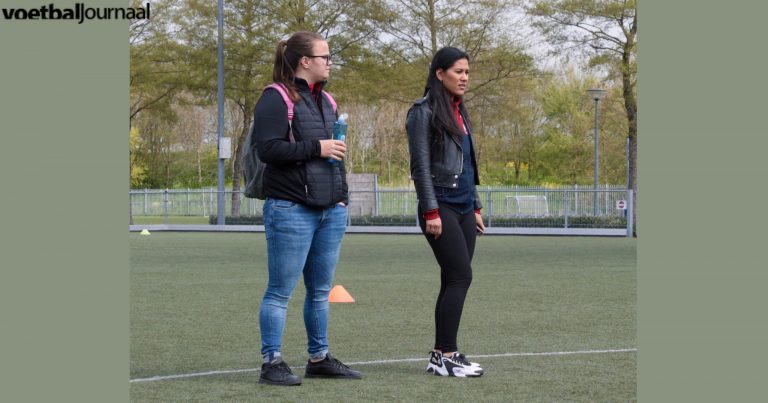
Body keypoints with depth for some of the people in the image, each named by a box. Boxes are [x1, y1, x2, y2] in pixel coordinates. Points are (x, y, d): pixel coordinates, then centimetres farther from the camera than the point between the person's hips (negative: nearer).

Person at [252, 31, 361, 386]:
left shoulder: (326, 101, 19)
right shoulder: (276, 99, -8)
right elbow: (268, 148, -18)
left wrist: (342, 197, 16)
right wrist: (316, 148, -17)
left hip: (330, 211, 8)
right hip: (291, 210, -8)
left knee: (321, 290, 12)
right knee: (280, 291, -4)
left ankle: (319, 358, 20)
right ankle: (272, 363, -1)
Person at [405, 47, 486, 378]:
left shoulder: (460, 113, 18)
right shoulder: (424, 112, -7)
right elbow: (421, 165, -12)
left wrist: (475, 207, 19)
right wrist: (431, 212, -17)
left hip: (463, 208, 8)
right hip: (441, 207, -8)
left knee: (454, 281, 5)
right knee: (460, 276, -14)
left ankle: (442, 356, 8)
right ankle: (445, 354, -11)